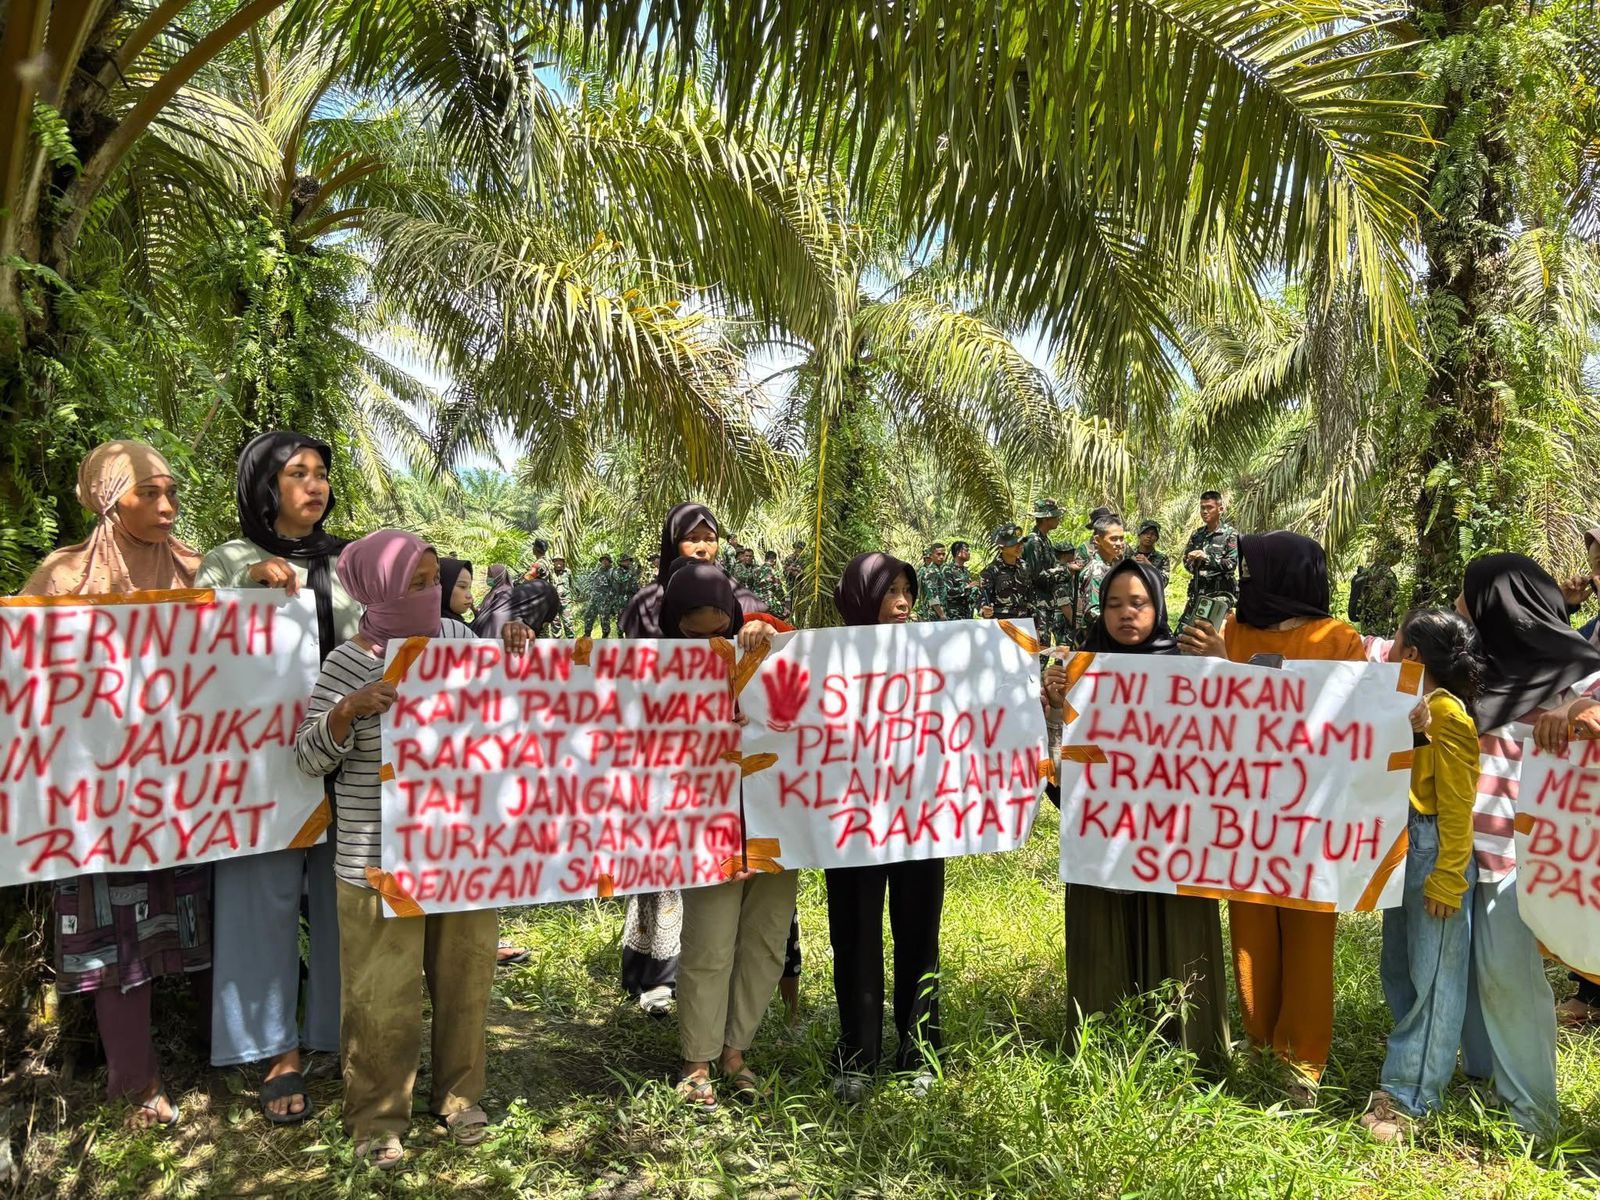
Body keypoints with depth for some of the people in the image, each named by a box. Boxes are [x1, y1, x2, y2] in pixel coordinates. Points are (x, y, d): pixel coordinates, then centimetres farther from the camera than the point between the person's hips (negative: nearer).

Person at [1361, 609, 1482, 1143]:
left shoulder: (1447, 714, -15)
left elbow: (1458, 805, -17)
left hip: (1435, 852, -9)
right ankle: (1414, 1069, 29)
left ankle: (1405, 1096, 3)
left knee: (1432, 978, -1)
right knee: (1399, 969, 16)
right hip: (1401, 847, 9)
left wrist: (1446, 880, -17)